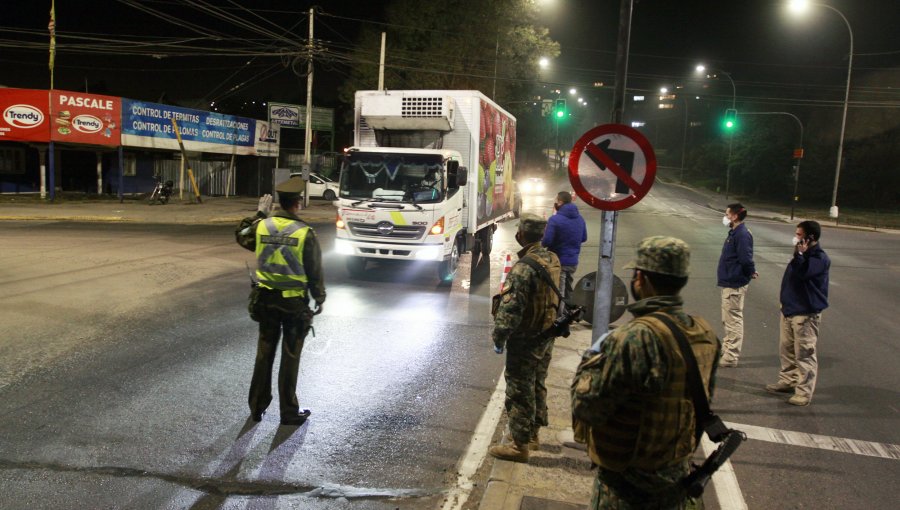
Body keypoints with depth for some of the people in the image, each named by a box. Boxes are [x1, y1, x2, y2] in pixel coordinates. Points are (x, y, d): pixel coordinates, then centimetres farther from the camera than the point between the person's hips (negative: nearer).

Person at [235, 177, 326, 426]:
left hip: (265, 299, 4)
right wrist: (319, 299, 5)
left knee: (264, 354, 16)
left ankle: (257, 407, 25)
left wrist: (259, 214, 25)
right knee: (290, 358, 6)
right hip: (294, 303, -4)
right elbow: (315, 272, -8)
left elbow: (241, 236, 20)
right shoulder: (305, 233, -15)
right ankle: (289, 412, 16)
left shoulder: (261, 226, -3)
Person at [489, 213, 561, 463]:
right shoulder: (553, 260, 2)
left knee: (519, 391, 2)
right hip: (547, 335, 9)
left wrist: (499, 338, -14)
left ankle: (519, 444, 12)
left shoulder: (524, 267, -25)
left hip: (526, 339, -9)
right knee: (537, 385, 21)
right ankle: (531, 433, 35)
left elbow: (510, 309, -25)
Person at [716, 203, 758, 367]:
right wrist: (750, 271, 6)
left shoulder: (742, 234, -19)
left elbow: (746, 259, -25)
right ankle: (726, 349, 30)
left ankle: (731, 357, 3)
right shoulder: (734, 233, 12)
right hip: (729, 282, 10)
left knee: (733, 320, -3)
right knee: (727, 320, 19)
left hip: (735, 285, -10)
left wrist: (750, 272, -8)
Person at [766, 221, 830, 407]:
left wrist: (799, 254, -28)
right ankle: (788, 381, 30)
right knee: (786, 348, 17)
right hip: (789, 310, 9)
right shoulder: (803, 255, 13)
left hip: (806, 314, -9)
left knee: (804, 353, -4)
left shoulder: (820, 258, -16)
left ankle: (804, 392, 1)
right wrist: (785, 302, 23)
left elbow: (800, 273, -31)